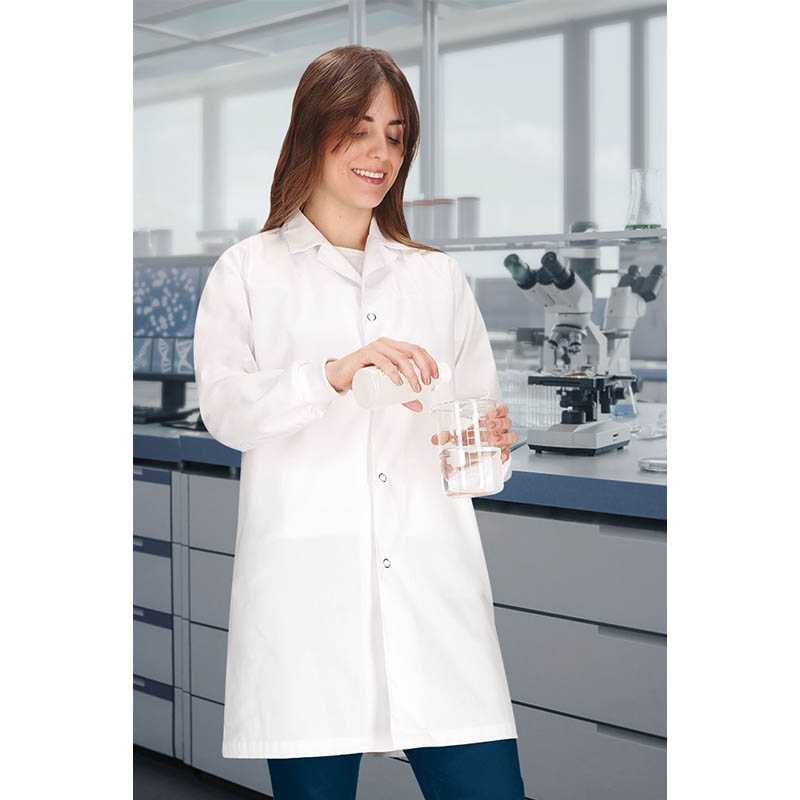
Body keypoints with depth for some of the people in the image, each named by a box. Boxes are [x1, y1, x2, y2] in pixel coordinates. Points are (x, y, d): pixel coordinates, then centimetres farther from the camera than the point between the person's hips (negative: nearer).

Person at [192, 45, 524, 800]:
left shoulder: (439, 277, 17)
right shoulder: (247, 272, 9)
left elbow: (481, 418, 17)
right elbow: (224, 407, -5)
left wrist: (492, 445, -7)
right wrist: (334, 372, -23)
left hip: (432, 586, 2)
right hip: (306, 589, -2)